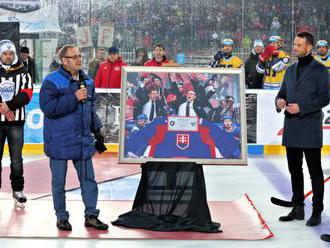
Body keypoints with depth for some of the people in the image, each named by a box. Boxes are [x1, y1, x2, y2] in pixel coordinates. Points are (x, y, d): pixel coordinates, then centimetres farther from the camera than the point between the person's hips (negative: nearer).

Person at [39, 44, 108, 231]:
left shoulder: (87, 81, 11)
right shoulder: (52, 81, -10)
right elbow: (48, 107, -21)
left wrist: (97, 131, 18)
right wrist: (74, 98, -22)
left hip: (83, 141, 5)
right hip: (59, 142, -5)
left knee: (88, 179, 7)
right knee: (59, 181, 6)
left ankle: (91, 215, 16)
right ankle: (62, 217, 18)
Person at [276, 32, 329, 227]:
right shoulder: (291, 70, 15)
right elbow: (283, 92, 20)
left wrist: (301, 107, -17)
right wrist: (279, 101, -3)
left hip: (310, 128, -6)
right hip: (291, 129, 6)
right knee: (294, 169, 12)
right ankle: (298, 209, 22)